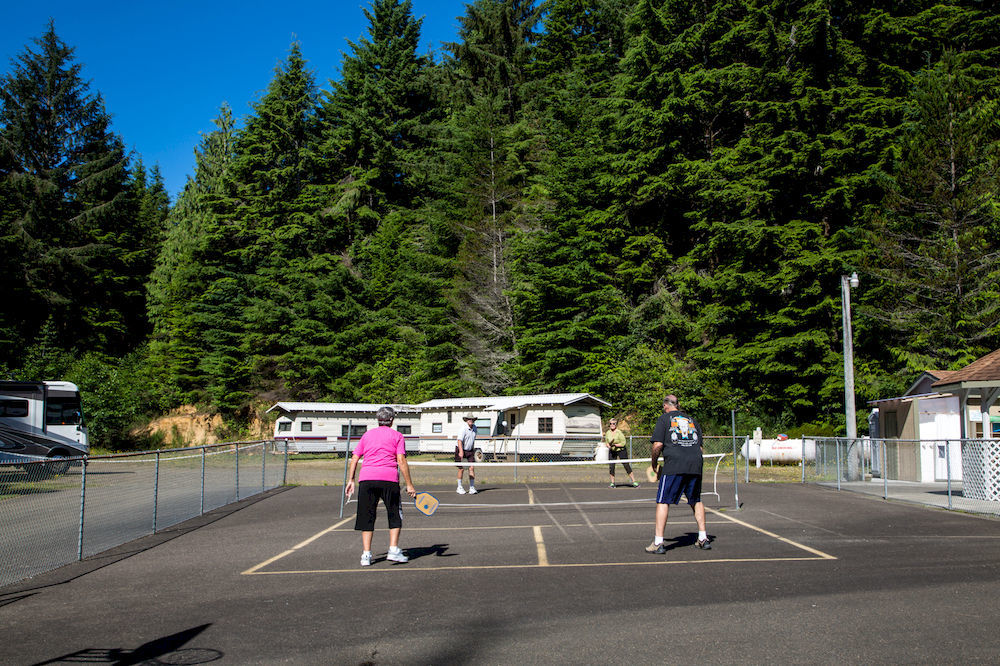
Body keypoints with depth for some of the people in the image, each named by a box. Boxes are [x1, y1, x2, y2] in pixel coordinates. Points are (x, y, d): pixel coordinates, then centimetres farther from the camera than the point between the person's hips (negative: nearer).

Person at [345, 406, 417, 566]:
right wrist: (409, 485, -3)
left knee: (367, 517, 8)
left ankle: (366, 554, 5)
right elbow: (401, 461, -3)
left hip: (366, 479, 3)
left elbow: (354, 458, 13)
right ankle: (393, 550, 4)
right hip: (389, 479, -3)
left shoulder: (367, 435, 17)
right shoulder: (396, 435, 7)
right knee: (395, 515, 12)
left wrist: (351, 480, 17)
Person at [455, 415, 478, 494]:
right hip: (461, 450, -5)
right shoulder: (463, 429, -18)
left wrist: (473, 449, 24)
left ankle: (472, 487, -3)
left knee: (472, 468, -6)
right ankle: (459, 487, 15)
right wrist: (461, 452, -38)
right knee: (461, 469, 0)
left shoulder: (474, 428, 5)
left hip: (470, 450, 6)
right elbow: (459, 441, -28)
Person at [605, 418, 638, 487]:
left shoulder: (619, 433, -18)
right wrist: (609, 445, -12)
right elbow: (606, 442, 10)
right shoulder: (607, 433, -1)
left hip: (621, 451, -5)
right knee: (611, 467, 0)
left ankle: (634, 482, 4)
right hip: (612, 451, 5)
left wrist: (614, 445, -24)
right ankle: (612, 483, 12)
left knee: (626, 466, -4)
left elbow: (623, 443, -18)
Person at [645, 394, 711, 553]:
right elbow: (701, 449, 18)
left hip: (673, 465, -5)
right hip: (695, 465, 5)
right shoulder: (692, 420, 21)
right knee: (696, 501, 20)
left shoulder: (664, 418, 7)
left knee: (663, 502, -1)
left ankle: (658, 543, -5)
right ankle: (703, 539, 21)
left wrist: (654, 462, 11)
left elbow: (658, 445, -3)